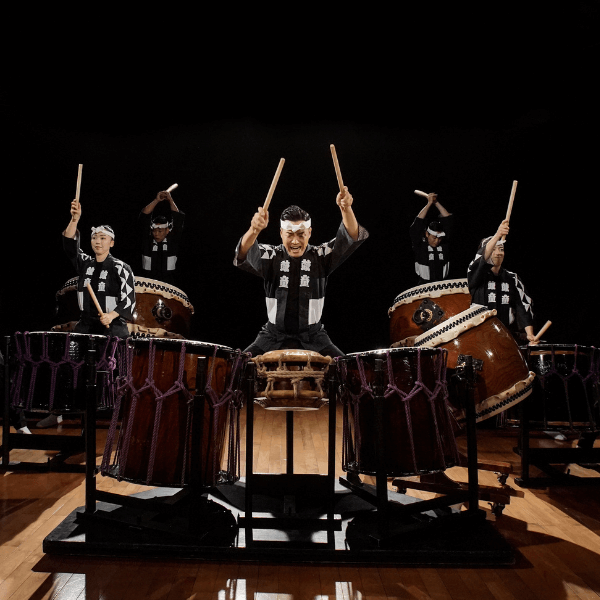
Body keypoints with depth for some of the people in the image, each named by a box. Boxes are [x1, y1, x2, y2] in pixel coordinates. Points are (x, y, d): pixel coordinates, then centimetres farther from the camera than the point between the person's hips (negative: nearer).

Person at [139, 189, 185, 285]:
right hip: (148, 284, 1)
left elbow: (178, 219, -2)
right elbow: (143, 217, -1)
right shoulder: (147, 240, 5)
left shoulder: (173, 241, 3)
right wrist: (156, 200, -4)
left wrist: (170, 200, -2)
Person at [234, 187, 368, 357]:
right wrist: (254, 230, -48)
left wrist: (346, 209, -37)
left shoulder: (320, 256, -3)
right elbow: (246, 256, -26)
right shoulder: (271, 256, -5)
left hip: (313, 337, 0)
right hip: (274, 335, 0)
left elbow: (350, 239, -18)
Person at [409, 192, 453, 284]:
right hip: (424, 286, -3)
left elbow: (448, 219, 4)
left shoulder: (445, 244, 3)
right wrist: (429, 203, -10)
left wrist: (436, 203, 1)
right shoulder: (419, 245, -4)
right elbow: (418, 223, -12)